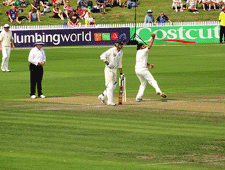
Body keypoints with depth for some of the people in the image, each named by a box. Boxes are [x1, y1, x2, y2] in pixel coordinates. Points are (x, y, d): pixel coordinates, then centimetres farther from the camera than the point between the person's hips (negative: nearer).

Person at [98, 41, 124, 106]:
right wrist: (108, 64, -28)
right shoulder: (111, 50, -14)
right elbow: (102, 56, -21)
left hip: (115, 70, 8)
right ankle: (110, 101, -8)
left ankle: (102, 97, 26)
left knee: (113, 86, 11)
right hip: (108, 69, -8)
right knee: (110, 86, -10)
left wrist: (121, 73, 15)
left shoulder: (121, 52, 10)